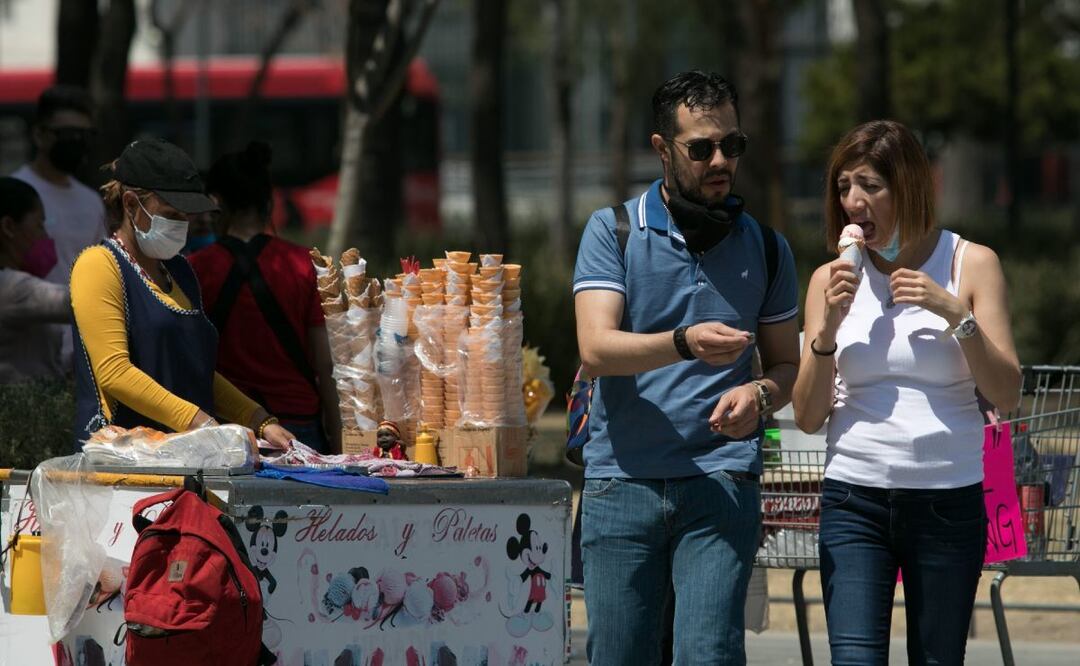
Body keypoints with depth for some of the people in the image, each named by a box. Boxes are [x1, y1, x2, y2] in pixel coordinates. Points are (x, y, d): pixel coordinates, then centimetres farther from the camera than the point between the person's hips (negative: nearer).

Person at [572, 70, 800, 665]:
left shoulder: (765, 247, 12)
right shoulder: (613, 231, 4)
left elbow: (786, 363, 17)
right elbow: (595, 348, -9)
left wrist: (761, 393, -7)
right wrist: (685, 344, -27)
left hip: (721, 480, 0)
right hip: (622, 478, 0)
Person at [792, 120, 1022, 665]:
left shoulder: (971, 264, 3)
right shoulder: (832, 280, 8)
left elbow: (1006, 394, -1)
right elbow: (807, 417, 5)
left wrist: (956, 313, -14)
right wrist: (828, 328, -9)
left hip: (948, 498, -1)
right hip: (854, 498, 1)